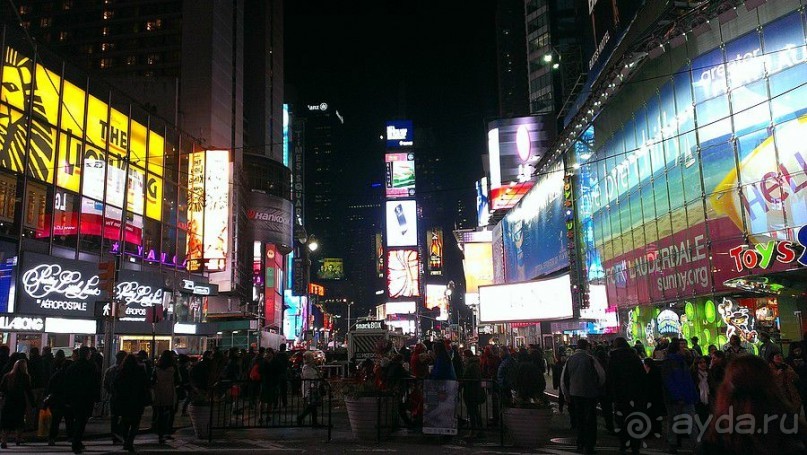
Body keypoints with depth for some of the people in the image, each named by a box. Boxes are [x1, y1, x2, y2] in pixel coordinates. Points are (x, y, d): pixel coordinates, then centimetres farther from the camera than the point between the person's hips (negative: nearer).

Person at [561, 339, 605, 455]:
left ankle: (580, 443, 24)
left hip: (575, 393, 4)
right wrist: (598, 387, 8)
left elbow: (563, 378, 5)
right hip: (589, 393, -4)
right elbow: (601, 375, -11)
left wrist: (567, 393, 15)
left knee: (579, 419, 18)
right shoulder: (590, 359, -14)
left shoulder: (570, 359, 0)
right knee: (590, 420, 5)